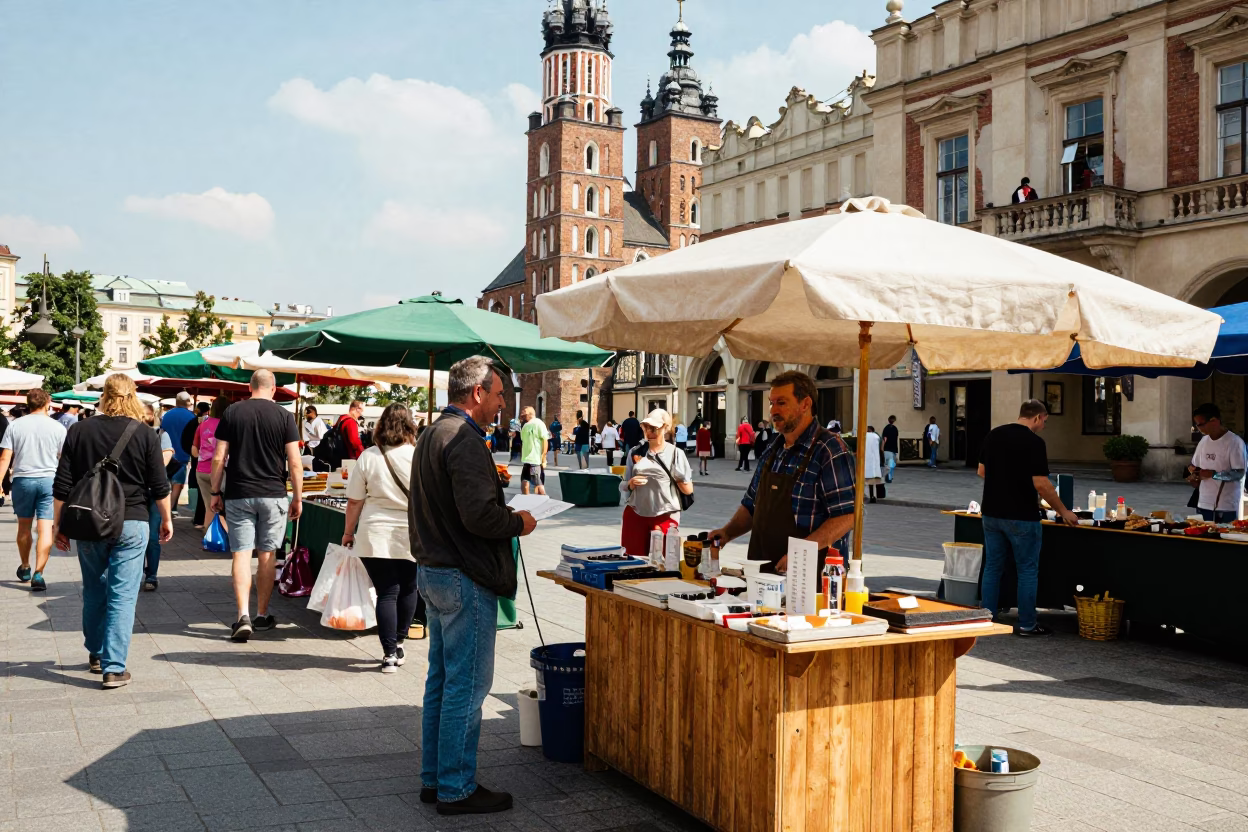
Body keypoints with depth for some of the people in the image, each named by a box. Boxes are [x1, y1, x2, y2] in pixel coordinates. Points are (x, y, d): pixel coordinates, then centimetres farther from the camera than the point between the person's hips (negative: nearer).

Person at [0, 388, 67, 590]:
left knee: (24, 526, 18)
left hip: (23, 479, 2)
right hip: (49, 480, -1)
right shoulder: (57, 427, -1)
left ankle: (25, 568, 34)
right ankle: (38, 574, -12)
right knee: (45, 529, -3)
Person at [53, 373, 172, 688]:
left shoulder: (78, 431, 1)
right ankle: (114, 668, -5)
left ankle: (96, 654, 32)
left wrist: (59, 524, 11)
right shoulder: (145, 436, -5)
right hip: (131, 524, -3)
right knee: (122, 596, -2)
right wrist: (167, 519, 12)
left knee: (94, 591, 19)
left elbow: (62, 485, 2)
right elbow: (159, 486, -2)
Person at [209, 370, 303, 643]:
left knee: (242, 554, 0)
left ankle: (244, 616, -11)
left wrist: (216, 492, 9)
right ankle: (262, 616, 18)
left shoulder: (232, 412, 1)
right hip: (273, 495, 0)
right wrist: (298, 497, 3)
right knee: (267, 555, 9)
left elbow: (219, 458, -1)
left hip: (238, 495, 0)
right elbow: (295, 462, -5)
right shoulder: (284, 415, -2)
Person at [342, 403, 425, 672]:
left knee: (386, 593, 3)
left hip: (376, 536, 0)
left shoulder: (368, 457, -3)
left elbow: (354, 501, 1)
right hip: (412, 537, 0)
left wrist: (349, 532, 14)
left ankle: (390, 654, 2)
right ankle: (398, 643, 28)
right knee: (408, 589, 18)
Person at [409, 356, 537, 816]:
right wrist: (518, 523, -10)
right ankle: (457, 789, 7)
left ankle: (434, 778, 25)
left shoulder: (431, 435, 13)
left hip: (433, 571, 10)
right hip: (466, 579, -10)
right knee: (467, 685, -1)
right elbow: (479, 515, -27)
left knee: (441, 680, 16)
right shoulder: (464, 440, -19)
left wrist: (502, 504, 16)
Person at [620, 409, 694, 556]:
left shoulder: (675, 453, -3)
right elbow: (623, 486, 8)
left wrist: (674, 475, -12)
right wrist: (631, 483, -11)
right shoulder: (635, 452, 4)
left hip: (665, 516, -3)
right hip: (635, 513, 3)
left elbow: (688, 490, -3)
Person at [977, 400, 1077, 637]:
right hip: (1021, 517, -6)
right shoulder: (1034, 442, -13)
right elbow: (1041, 484, -16)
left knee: (992, 567, 12)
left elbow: (982, 471, 12)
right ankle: (1027, 624, 10)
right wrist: (1063, 512, -6)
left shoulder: (993, 435, 6)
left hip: (991, 513, 6)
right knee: (1027, 570, 5)